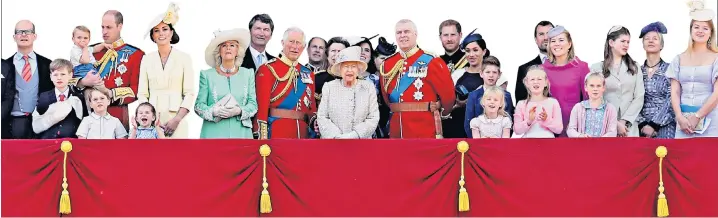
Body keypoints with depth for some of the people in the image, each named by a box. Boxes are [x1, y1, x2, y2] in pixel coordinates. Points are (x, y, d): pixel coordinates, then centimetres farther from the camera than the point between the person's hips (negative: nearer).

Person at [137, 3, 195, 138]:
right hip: (152, 119, 2)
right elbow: (142, 94, 7)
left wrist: (177, 120, -11)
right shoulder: (147, 59, 9)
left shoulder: (184, 58, 3)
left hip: (176, 119, -1)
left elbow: (189, 93, -1)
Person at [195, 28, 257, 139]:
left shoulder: (248, 74, 11)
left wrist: (239, 111, -11)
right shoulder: (207, 75, 8)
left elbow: (253, 104, 8)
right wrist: (214, 112, -14)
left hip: (241, 133, 1)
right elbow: (199, 105, 5)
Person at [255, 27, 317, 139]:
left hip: (303, 134, 5)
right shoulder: (268, 70, -1)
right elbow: (261, 106, -8)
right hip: (276, 134, -5)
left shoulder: (308, 74, 15)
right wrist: (262, 137, -16)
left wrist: (315, 120, -4)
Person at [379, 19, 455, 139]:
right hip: (396, 132, 4)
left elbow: (447, 93, -1)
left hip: (426, 132, -4)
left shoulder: (431, 61, -4)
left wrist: (439, 113, 12)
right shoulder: (387, 64, 10)